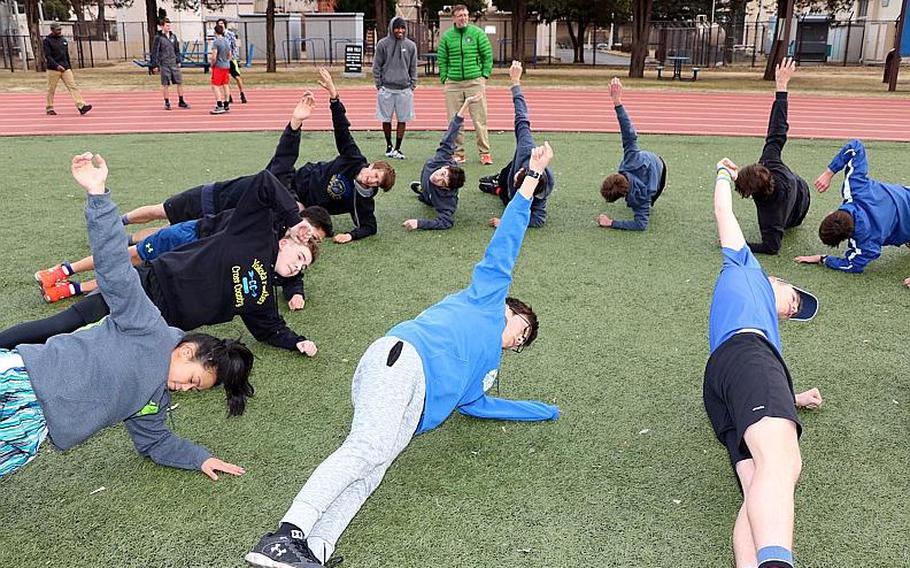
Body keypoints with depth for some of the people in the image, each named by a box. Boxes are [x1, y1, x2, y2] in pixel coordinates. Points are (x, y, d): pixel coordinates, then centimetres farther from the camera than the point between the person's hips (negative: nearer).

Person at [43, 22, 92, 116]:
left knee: (73, 86, -9)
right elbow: (48, 56, -12)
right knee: (51, 89, 3)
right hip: (53, 69, -5)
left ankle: (81, 106, -19)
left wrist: (70, 69, 17)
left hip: (66, 68, 5)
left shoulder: (64, 40, 15)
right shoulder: (47, 41, -3)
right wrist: (57, 66, -24)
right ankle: (49, 108, 15)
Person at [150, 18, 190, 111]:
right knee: (165, 84, 3)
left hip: (174, 64, 4)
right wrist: (155, 65, -7)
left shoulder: (173, 36, 9)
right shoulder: (158, 38, -6)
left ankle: (181, 101, 13)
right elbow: (154, 52, -5)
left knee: (180, 82, 3)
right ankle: (167, 103, 12)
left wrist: (179, 60, 13)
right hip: (164, 65, -4)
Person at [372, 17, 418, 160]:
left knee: (403, 119, 2)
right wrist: (379, 85, -2)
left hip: (405, 89, 1)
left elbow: (413, 68, 11)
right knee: (386, 119, 6)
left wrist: (412, 85, 4)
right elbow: (376, 67, 3)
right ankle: (389, 146, 24)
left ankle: (397, 148, 12)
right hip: (386, 89, -1)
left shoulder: (411, 46, 6)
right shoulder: (383, 44, 0)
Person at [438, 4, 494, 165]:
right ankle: (458, 153, 14)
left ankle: (485, 153, 5)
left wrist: (484, 76, -1)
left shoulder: (477, 33, 3)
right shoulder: (446, 37, 7)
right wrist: (444, 80, 2)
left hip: (475, 82, -2)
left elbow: (488, 56, 5)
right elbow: (442, 60, 10)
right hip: (453, 84, 2)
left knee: (479, 120, -2)